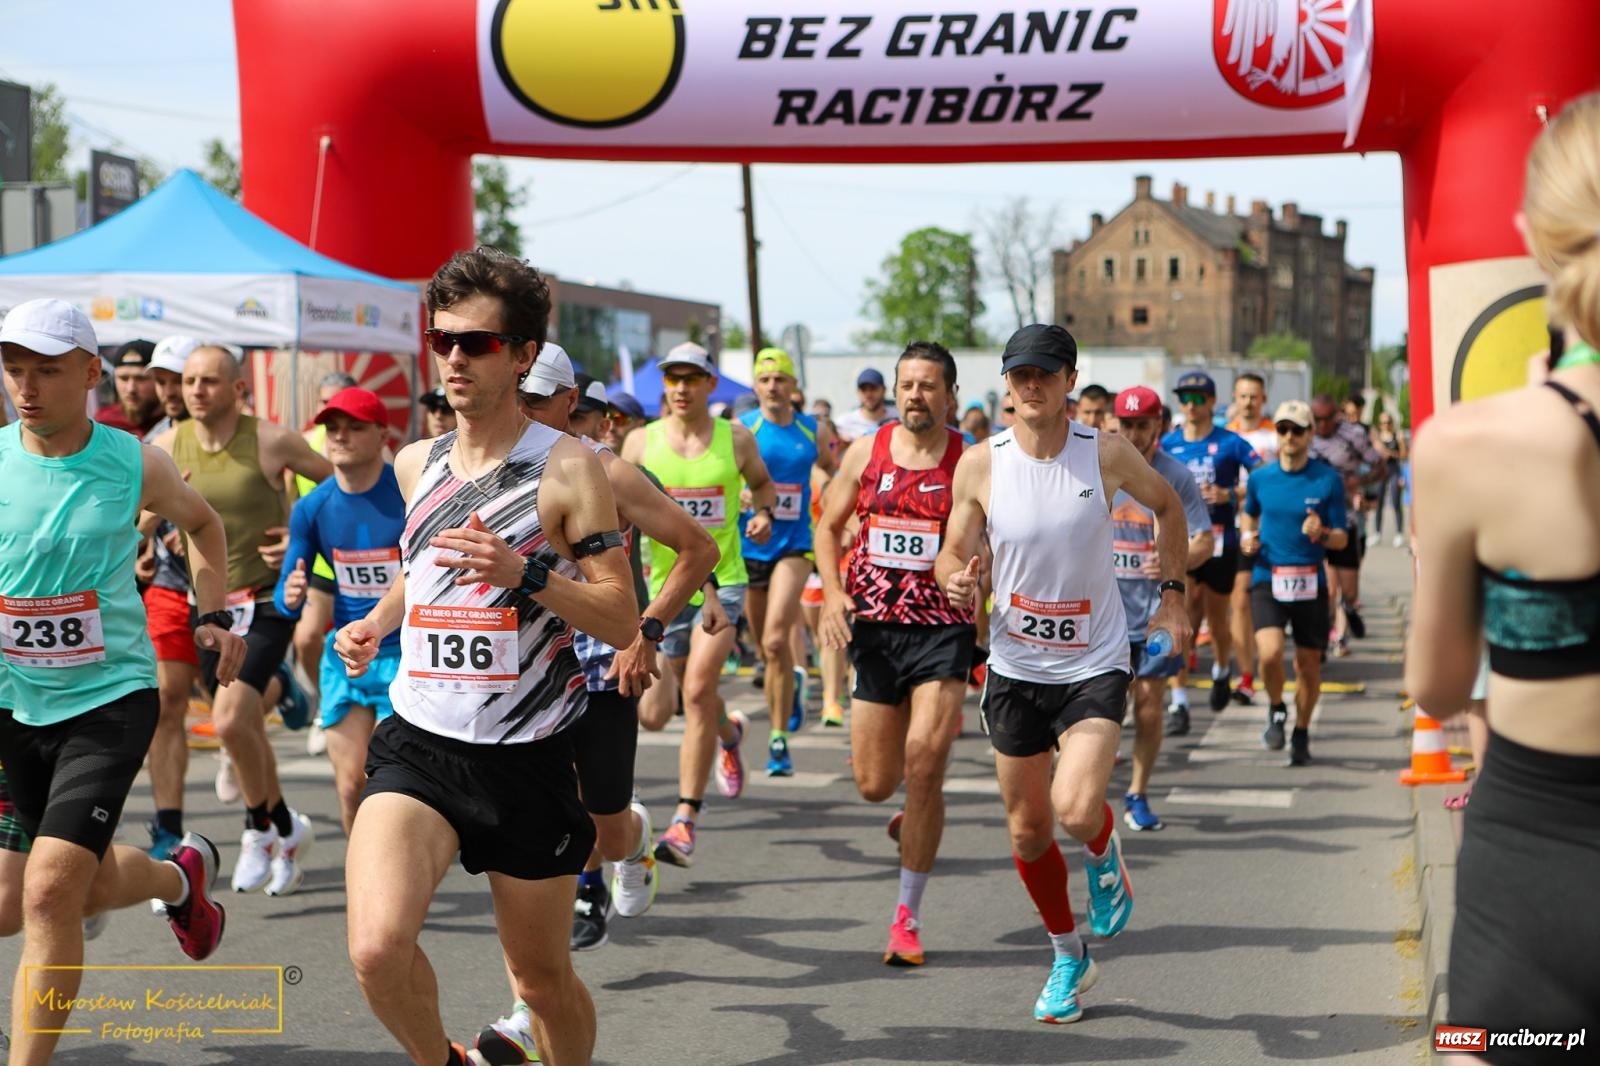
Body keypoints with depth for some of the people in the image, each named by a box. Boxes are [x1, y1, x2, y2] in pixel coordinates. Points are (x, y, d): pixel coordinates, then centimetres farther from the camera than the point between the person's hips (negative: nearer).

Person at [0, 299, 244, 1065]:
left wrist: (214, 614, 5)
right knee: (92, 887, 19)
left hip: (111, 696, -3)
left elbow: (201, 522, 14)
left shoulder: (137, 465, -7)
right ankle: (181, 875, 53)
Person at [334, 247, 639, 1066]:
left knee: (542, 980, 10)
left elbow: (622, 622, -9)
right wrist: (374, 625, 9)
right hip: (417, 743, 3)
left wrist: (525, 573, -24)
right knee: (377, 945, -21)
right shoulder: (415, 463, 9)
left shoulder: (565, 468, -7)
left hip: (525, 757, -3)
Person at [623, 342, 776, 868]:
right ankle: (729, 732, 47)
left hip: (722, 582, -2)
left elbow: (762, 483, 19)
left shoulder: (736, 439, 0)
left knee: (697, 690, -19)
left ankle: (685, 823, -15)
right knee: (655, 714, 11)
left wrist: (763, 513, 0)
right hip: (662, 585, 3)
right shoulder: (641, 442, 0)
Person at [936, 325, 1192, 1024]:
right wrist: (955, 578, -22)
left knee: (1075, 810, -22)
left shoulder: (1106, 454, -9)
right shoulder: (980, 465, -7)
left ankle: (1105, 855, 16)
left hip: (1095, 664, -2)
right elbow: (953, 553, 1)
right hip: (1016, 667, 2)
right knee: (1028, 833, 10)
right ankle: (1069, 958, 34)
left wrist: (1173, 592, 7)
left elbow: (1166, 504, 11)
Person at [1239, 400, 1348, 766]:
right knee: (1270, 653, -21)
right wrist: (1247, 537, 4)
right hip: (1267, 579, 0)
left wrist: (1321, 533, -21)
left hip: (1310, 581, 0)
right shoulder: (1260, 478, 4)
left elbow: (1341, 539, 0)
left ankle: (1301, 732, 30)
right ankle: (1276, 709, 10)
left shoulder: (1328, 480, -2)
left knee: (1309, 664, 7)